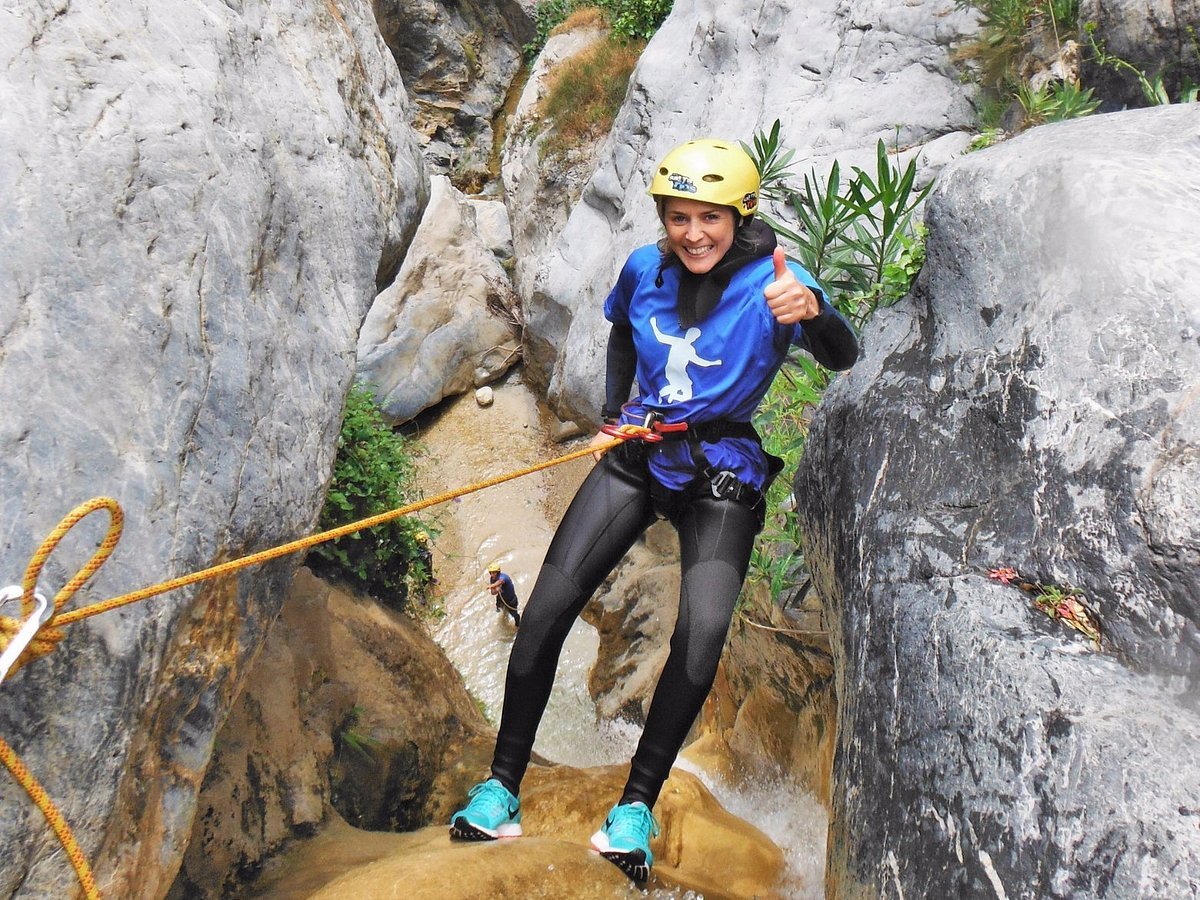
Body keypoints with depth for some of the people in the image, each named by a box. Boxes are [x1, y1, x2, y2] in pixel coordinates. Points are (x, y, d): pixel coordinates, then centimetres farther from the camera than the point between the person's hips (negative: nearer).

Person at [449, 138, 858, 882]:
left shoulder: (772, 282, -14)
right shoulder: (645, 269, -1)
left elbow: (843, 357, -32)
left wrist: (811, 312, -52)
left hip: (721, 477, -3)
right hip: (637, 456, 3)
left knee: (702, 636, -23)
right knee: (547, 611, -9)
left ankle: (637, 806, -6)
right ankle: (502, 790, 3)